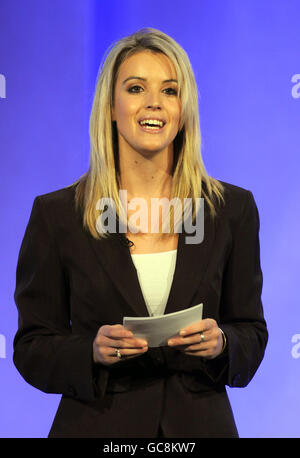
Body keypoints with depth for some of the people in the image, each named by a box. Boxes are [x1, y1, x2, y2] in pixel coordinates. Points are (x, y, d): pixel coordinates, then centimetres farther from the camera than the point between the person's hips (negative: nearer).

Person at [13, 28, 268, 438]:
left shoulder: (233, 208, -1)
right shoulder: (57, 213, -5)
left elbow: (251, 333, 3)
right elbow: (32, 349, -3)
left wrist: (220, 342, -17)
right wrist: (93, 351, -20)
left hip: (199, 423, 1)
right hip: (98, 424, -1)